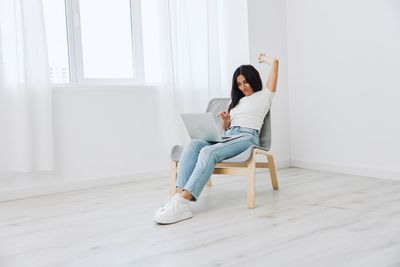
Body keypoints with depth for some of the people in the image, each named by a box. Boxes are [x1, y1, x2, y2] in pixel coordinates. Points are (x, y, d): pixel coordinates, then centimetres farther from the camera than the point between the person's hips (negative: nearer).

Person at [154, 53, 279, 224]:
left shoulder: (263, 95, 16)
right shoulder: (237, 101, 33)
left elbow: (275, 62, 11)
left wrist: (263, 59, 32)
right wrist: (225, 120, 6)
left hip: (247, 137, -6)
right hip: (228, 137, 6)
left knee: (208, 151, -35)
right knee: (193, 144, -27)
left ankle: (182, 202, -48)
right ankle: (178, 195, -42)